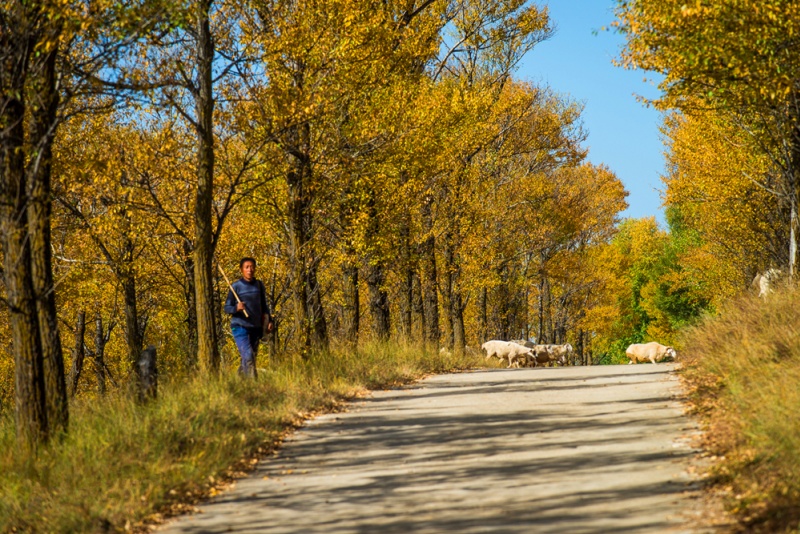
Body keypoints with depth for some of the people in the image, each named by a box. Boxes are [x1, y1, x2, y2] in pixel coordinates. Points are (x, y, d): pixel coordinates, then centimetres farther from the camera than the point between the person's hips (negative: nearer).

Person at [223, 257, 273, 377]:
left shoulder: (259, 285, 8)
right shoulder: (236, 286, -4)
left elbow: (264, 305, 19)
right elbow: (227, 308, -3)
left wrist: (269, 320, 8)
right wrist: (236, 308, -23)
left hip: (256, 327, 5)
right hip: (240, 326, -5)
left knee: (251, 357, 9)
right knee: (248, 357, -16)